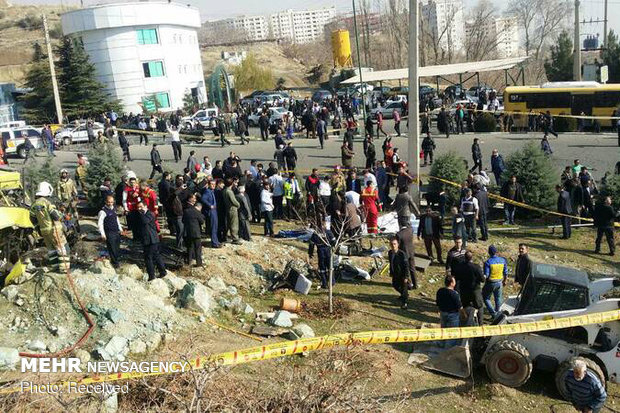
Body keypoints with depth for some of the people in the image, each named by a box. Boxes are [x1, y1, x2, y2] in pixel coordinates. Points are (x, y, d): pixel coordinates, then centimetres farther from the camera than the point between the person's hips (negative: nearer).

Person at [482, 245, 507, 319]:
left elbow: (486, 275, -20)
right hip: (499, 282, 5)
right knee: (498, 298, 19)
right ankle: (497, 313, 32)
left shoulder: (488, 262, -19)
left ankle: (493, 313, 0)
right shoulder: (503, 260, -3)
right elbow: (505, 272, 6)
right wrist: (504, 281, 19)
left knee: (486, 298, 11)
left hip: (490, 283, -5)